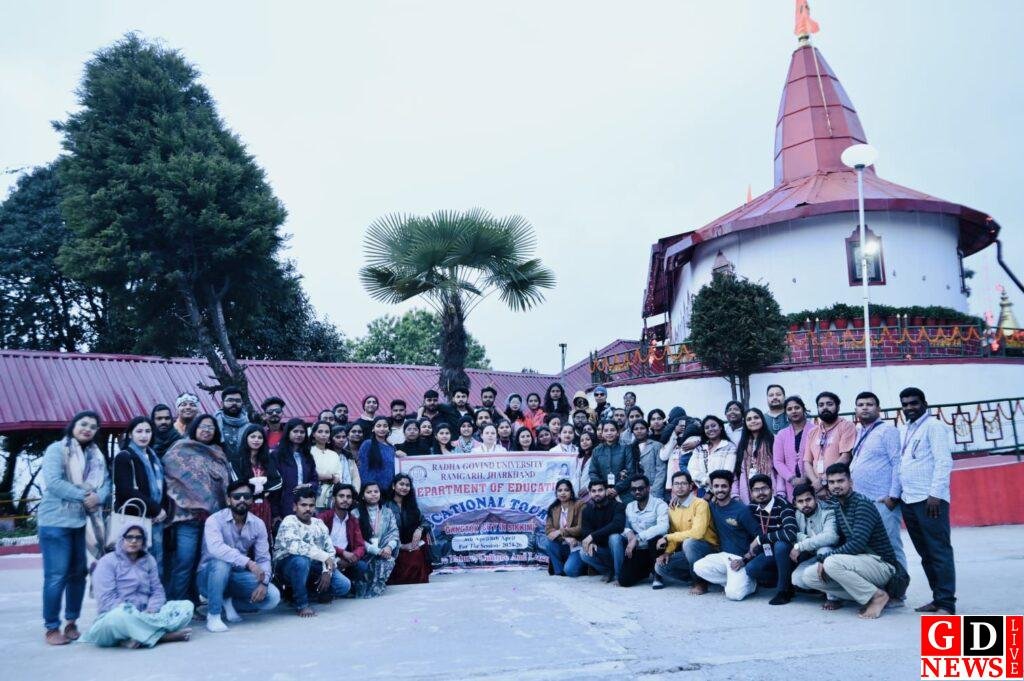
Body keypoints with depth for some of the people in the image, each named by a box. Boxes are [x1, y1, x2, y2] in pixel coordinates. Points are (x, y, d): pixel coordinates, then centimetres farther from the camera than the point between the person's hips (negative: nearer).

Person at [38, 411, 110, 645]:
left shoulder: (96, 455, 13)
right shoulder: (56, 449, -5)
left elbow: (106, 482, 6)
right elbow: (53, 482, -17)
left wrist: (98, 497, -15)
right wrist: (84, 496, -17)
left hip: (83, 522, 6)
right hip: (56, 522, -6)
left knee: (78, 574, 10)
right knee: (56, 576, -5)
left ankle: (72, 622, 22)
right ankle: (52, 628, 5)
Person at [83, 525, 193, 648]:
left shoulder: (149, 560, 12)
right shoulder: (107, 562, -4)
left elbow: (157, 591, 8)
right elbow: (107, 600, -13)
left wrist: (151, 610, -14)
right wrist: (132, 614, -22)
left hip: (144, 616, 6)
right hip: (114, 619, -5)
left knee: (186, 606, -12)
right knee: (121, 616, -42)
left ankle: (140, 638, -29)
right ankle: (166, 635, -26)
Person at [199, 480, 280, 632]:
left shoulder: (258, 524, -4)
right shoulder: (214, 520, -18)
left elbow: (264, 558, -4)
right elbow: (216, 548, -37)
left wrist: (263, 582, -24)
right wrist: (248, 562, -45)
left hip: (237, 576, 4)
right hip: (209, 576, -4)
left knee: (273, 596, -18)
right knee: (221, 562, -38)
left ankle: (227, 603, 2)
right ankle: (213, 614, -21)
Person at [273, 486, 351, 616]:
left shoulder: (319, 524, 6)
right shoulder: (289, 522, -14)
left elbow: (330, 550, 5)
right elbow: (294, 546, -33)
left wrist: (327, 571, -15)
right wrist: (324, 557, -32)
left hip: (314, 568, 5)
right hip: (287, 567, -5)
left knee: (344, 585, -13)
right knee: (301, 560, -39)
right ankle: (301, 603, -18)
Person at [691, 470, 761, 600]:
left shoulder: (742, 510, -10)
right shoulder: (712, 506, 5)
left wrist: (745, 559, -16)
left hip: (741, 558, -5)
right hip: (723, 555, 5)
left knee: (733, 594, -26)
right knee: (698, 567, -24)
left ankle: (749, 583, 8)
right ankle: (736, 582, -3)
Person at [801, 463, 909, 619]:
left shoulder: (862, 504, -16)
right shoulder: (837, 507, 10)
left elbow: (857, 544, -26)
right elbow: (838, 541, 10)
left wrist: (824, 557, -20)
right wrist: (822, 559, -9)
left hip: (882, 565, -8)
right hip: (859, 562, 8)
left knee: (832, 563, -32)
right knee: (809, 577, -2)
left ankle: (877, 596, -12)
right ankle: (864, 596, 3)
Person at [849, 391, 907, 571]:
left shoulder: (887, 430, -3)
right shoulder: (857, 433, 16)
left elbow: (898, 464, -9)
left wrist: (894, 495, -14)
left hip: (882, 500, -7)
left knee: (891, 545, -2)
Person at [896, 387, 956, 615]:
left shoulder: (933, 425, -4)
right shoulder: (904, 430, 17)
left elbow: (944, 462, -11)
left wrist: (936, 494, -17)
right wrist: (897, 493, 11)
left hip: (929, 500, -7)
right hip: (908, 500, 7)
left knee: (939, 552, -4)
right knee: (925, 553, 11)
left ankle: (946, 604, 0)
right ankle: (937, 598, 18)